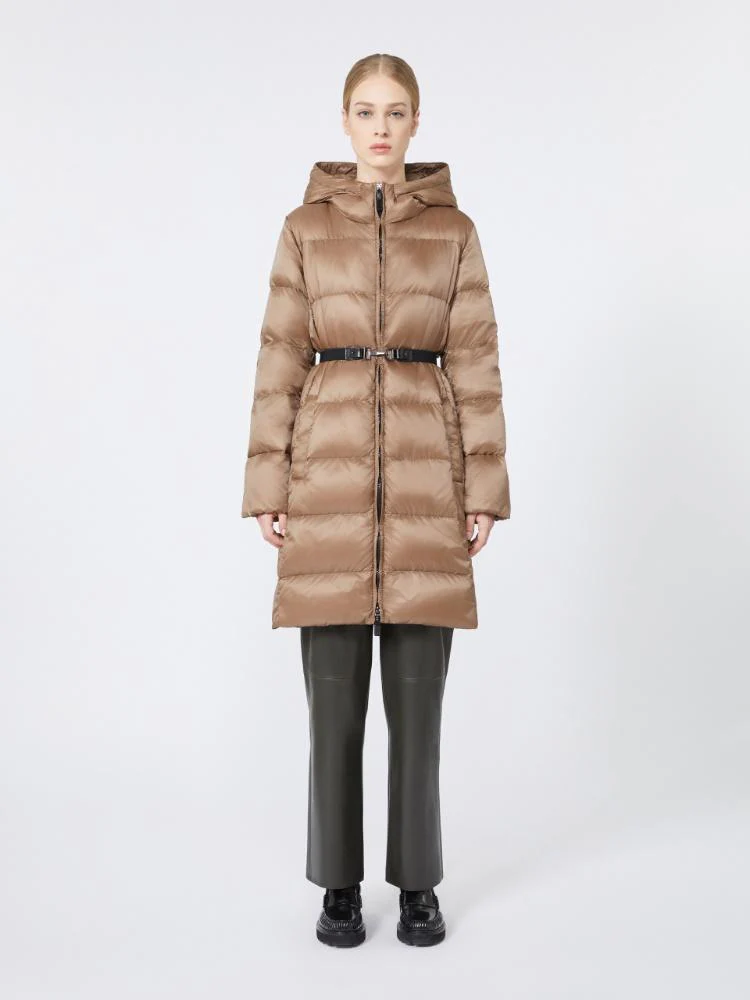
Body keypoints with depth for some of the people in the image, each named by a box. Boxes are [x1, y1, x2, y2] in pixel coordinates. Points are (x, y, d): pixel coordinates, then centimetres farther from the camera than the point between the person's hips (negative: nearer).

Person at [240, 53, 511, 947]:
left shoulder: (453, 229, 7)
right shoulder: (305, 228, 7)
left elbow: (475, 364, 4)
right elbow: (279, 363, 4)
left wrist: (484, 489, -1)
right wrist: (269, 488, -1)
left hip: (425, 475, 0)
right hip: (330, 474, 0)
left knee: (417, 695, 6)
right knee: (334, 697, 5)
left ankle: (417, 882, 23)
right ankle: (338, 884, 22)